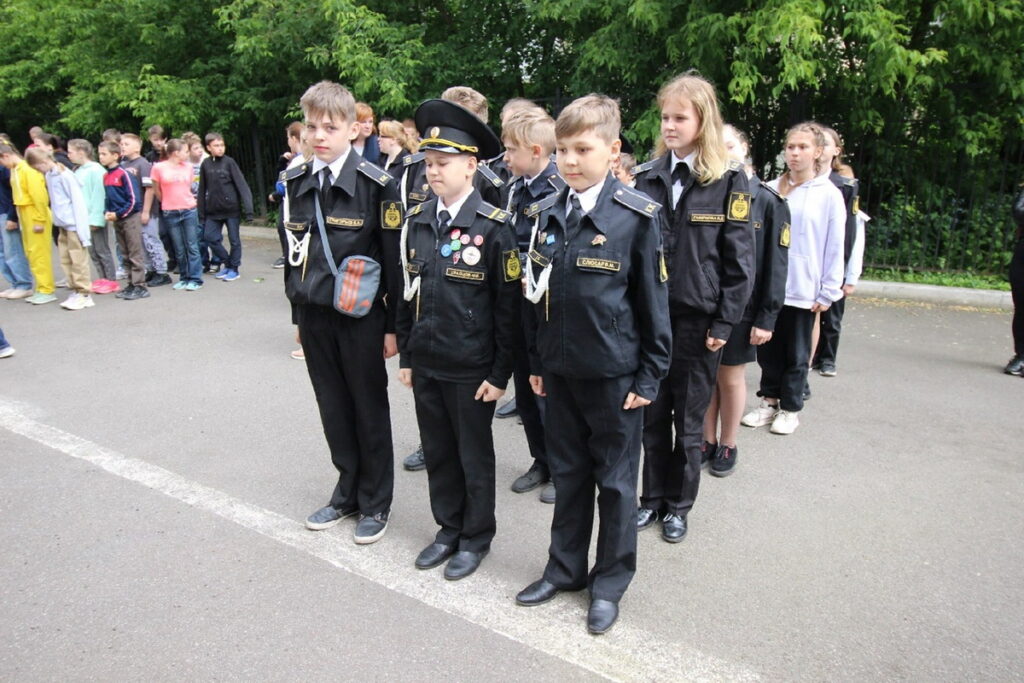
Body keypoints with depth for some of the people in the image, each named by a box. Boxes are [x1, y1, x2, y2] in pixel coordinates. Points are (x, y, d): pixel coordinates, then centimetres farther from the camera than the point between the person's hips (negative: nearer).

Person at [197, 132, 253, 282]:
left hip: (232, 208, -3)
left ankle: (234, 268, 17)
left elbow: (241, 185, -10)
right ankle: (227, 263, 20)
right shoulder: (205, 164, 4)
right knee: (210, 237, 2)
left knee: (234, 240, 3)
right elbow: (202, 190, 8)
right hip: (213, 210, 4)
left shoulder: (229, 162, -5)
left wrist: (247, 208, -18)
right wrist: (202, 213, 7)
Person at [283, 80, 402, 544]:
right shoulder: (295, 183, 6)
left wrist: (393, 325, -10)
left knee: (369, 410, 8)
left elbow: (394, 259, -9)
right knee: (333, 410, 14)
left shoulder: (377, 184, -10)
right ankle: (347, 492, 32)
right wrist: (298, 312, 14)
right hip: (314, 315, 5)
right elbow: (293, 250, 13)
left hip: (360, 316, -5)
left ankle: (375, 502, 24)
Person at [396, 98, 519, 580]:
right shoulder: (416, 221, 3)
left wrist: (501, 373, -10)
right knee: (437, 452, 17)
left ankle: (476, 537, 30)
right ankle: (448, 529, 36)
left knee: (474, 456, 11)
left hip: (471, 368, -5)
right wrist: (406, 356, 9)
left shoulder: (492, 227, -12)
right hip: (425, 363, 5)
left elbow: (508, 305, -11)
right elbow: (408, 292, 10)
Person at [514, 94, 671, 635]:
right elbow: (537, 294, 10)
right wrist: (536, 361, 11)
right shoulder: (546, 213, 4)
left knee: (615, 479, 10)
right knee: (567, 473, 17)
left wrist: (649, 376, -8)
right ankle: (565, 568, 35)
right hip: (559, 368, 5)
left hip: (615, 371, -4)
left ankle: (610, 581, 28)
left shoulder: (637, 216, -11)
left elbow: (654, 301, -8)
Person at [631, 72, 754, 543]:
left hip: (697, 319, -3)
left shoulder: (729, 182, -6)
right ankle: (653, 498, 29)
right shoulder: (646, 178, 5)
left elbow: (739, 259, -6)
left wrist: (725, 322, -9)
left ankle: (679, 505, 26)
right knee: (652, 413, 12)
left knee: (688, 420, 10)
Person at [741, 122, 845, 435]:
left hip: (803, 290, -2)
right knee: (768, 349, 12)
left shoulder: (829, 195, -3)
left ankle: (790, 409, 22)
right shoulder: (770, 190, 3)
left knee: (796, 353, 9)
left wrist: (828, 292, -5)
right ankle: (769, 401, 26)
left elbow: (835, 248, -3)